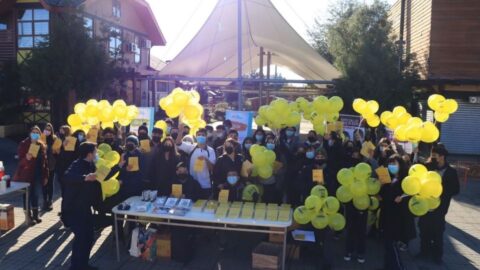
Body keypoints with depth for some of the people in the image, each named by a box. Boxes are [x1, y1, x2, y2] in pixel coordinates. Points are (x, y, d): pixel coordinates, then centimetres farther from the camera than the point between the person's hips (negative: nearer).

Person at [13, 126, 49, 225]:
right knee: (27, 195, 0)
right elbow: (20, 161, -9)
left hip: (38, 175, 4)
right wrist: (26, 158, -33)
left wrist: (46, 176, 6)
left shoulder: (42, 146, 6)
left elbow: (45, 161, 8)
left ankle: (35, 215, 23)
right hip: (26, 175, -4)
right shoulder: (23, 144, -7)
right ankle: (28, 217, 6)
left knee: (36, 195, 12)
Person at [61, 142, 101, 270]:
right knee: (81, 237, -10)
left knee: (88, 237, 13)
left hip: (85, 207, 9)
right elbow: (68, 176, -40)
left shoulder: (90, 165, 7)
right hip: (74, 208, -9)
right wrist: (85, 178, -55)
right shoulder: (78, 165, -19)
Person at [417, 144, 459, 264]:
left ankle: (437, 254, 29)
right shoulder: (428, 167, 0)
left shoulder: (451, 172, -7)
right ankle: (425, 251, 31)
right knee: (424, 230, 12)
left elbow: (456, 190, -7)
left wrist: (441, 194, -18)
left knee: (437, 232, 11)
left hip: (439, 208, -3)